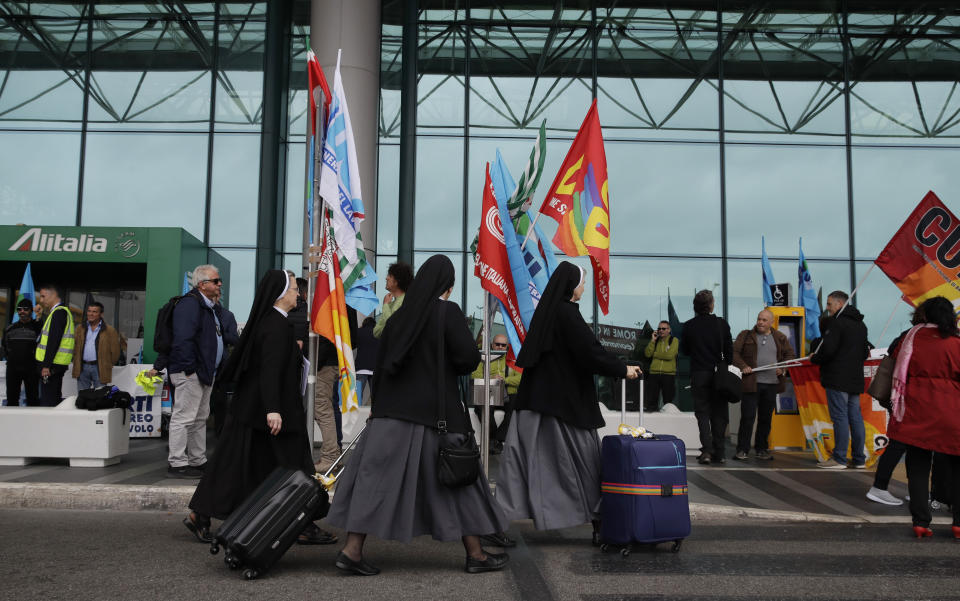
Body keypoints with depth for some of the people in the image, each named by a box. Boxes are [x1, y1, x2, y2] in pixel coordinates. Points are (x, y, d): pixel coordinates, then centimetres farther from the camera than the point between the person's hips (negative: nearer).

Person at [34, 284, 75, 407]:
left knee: (47, 402, -9)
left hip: (52, 364, -10)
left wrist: (46, 365, -23)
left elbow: (54, 340, -21)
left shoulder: (59, 312, -13)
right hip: (59, 364, 10)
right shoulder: (62, 311, 19)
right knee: (55, 400, 13)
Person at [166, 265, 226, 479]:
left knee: (200, 419, 16)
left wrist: (217, 368, 17)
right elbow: (183, 338, -22)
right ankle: (177, 464, -1)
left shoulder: (213, 307, 17)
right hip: (190, 372, -11)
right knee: (184, 417, -6)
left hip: (206, 372, 11)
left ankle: (198, 461, 25)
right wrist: (188, 368, -24)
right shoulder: (190, 304, -14)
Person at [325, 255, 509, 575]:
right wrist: (451, 365, 8)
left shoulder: (399, 314, 8)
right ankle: (475, 555, 15)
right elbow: (468, 358, -15)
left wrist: (378, 405, 20)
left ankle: (352, 551, 1)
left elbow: (380, 364, 11)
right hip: (436, 409, -4)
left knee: (378, 475, 6)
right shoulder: (448, 311, -9)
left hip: (392, 408, 5)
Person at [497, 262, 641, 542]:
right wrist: (623, 369, -5)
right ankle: (598, 521, 13)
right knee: (582, 456, 4)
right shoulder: (567, 313, -14)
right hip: (564, 399, -8)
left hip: (536, 394, 8)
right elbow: (590, 351, -18)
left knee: (525, 456, 5)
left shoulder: (545, 310, 12)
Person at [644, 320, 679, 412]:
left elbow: (669, 355, -12)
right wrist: (653, 340, -2)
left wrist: (655, 354, -1)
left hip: (669, 374, -3)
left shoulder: (674, 341, 4)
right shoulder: (655, 341, 17)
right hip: (654, 373, 3)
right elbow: (647, 354, 4)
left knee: (668, 400, 1)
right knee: (651, 400, 2)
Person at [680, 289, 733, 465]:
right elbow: (729, 350, -1)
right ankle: (719, 452, 11)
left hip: (699, 374, -1)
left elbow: (684, 350, 4)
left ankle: (707, 450, -9)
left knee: (702, 413, 4)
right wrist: (725, 368, 11)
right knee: (719, 414, 10)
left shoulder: (689, 326, -5)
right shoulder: (722, 324, -4)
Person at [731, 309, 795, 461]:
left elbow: (790, 354, 17)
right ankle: (742, 450, 1)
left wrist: (783, 368, 1)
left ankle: (761, 449, 21)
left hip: (772, 384, 3)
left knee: (766, 418, 10)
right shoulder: (746, 335, 5)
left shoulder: (780, 338, 12)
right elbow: (734, 352, 2)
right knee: (748, 417, -5)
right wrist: (743, 366, -12)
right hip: (751, 383, -3)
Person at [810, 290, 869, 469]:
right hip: (856, 379, 8)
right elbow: (865, 352, 22)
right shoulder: (860, 325, 17)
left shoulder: (836, 322, -12)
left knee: (840, 417, -6)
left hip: (838, 379, -8)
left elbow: (828, 349, -19)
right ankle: (859, 459, 15)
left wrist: (814, 358, -2)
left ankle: (839, 459, -3)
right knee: (855, 417, 10)